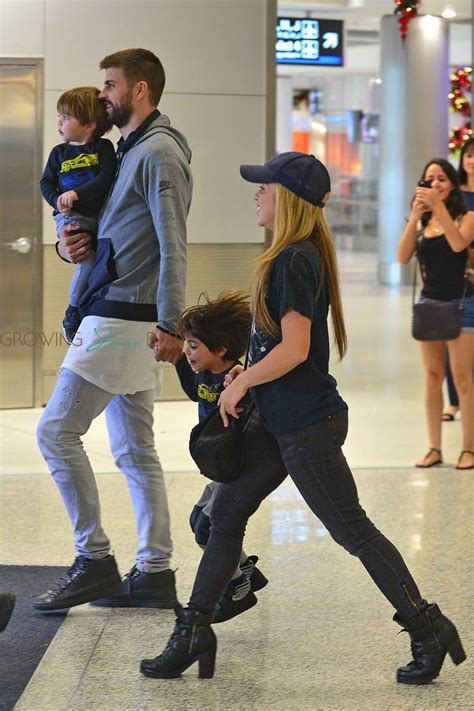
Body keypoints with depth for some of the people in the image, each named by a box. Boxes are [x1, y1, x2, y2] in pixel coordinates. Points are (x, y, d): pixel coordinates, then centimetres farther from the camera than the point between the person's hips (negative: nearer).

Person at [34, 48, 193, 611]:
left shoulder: (159, 153, -11)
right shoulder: (130, 150, 19)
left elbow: (173, 247, -18)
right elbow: (110, 231, 26)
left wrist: (170, 325, -23)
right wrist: (68, 242, 3)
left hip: (124, 320, -10)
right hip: (116, 318, 10)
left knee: (56, 430, -9)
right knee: (133, 450, 10)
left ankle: (94, 560, -3)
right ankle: (154, 572, 14)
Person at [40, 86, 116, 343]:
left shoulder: (103, 148, 2)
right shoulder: (58, 152, 10)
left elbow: (107, 178, -10)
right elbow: (46, 182, 13)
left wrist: (78, 193, -20)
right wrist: (58, 201, -7)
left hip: (99, 217, 1)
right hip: (70, 218, -1)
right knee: (89, 261, -23)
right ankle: (72, 315, -11)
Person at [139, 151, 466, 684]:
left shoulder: (295, 260, -19)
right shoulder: (298, 255, 11)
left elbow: (294, 349, -23)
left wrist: (240, 384, -11)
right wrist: (250, 373, 11)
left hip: (307, 426, -10)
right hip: (282, 421, 10)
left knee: (353, 531, -2)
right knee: (226, 513, 11)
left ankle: (428, 631, 8)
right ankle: (194, 633, 17)